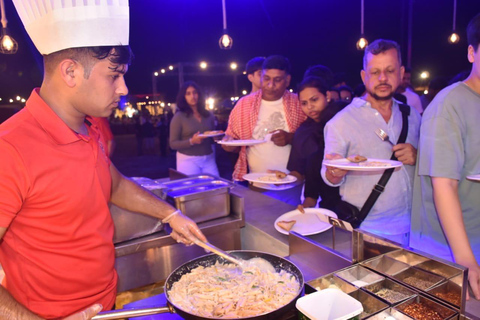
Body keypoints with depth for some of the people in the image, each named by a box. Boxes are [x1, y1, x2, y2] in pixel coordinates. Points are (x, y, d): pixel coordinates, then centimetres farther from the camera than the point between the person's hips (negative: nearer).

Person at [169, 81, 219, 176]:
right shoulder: (179, 117, -4)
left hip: (209, 159, 4)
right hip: (188, 160, -3)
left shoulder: (209, 115, 8)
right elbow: (173, 144, -6)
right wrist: (191, 141, -20)